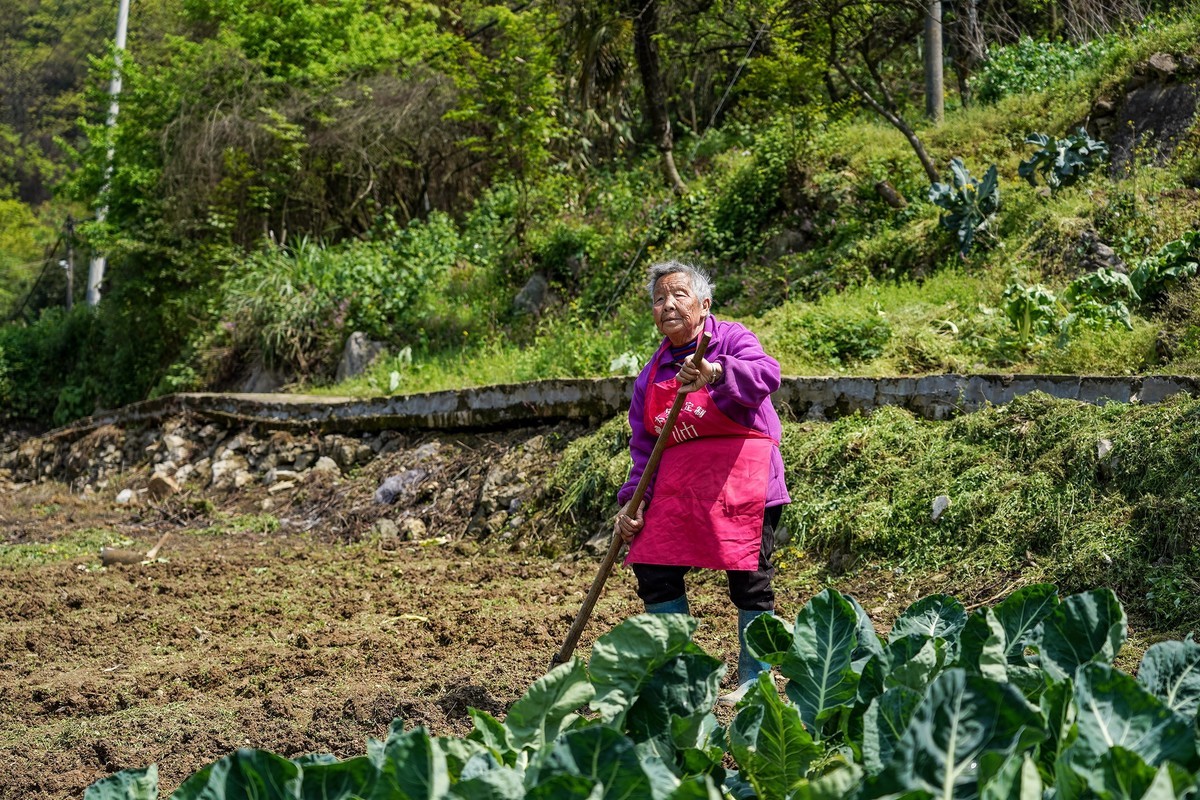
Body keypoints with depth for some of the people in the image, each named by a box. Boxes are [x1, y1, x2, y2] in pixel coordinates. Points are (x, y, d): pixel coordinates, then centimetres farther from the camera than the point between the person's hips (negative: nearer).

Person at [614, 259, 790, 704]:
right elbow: (643, 446, 15)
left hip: (740, 476, -6)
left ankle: (755, 680, 12)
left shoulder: (730, 340, -3)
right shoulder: (653, 371, 14)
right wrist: (632, 502, 4)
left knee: (748, 577, -2)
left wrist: (714, 372, -42)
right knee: (654, 573, 1)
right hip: (676, 484, 6)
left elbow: (767, 374, -25)